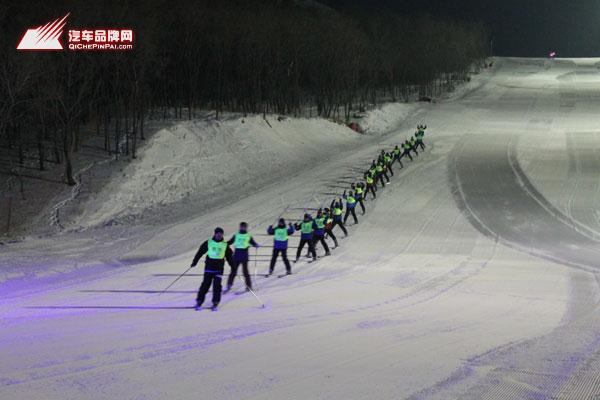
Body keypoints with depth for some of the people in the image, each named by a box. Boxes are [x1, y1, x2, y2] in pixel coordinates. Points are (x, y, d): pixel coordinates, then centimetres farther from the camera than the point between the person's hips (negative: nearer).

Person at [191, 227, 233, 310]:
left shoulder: (225, 245, 7)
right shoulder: (208, 243, 2)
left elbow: (229, 257, 12)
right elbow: (200, 252, 5)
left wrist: (233, 267, 10)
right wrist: (194, 262, 2)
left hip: (219, 269, 1)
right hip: (209, 268, -1)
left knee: (217, 286, -3)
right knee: (205, 284, -3)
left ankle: (215, 303, 4)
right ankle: (199, 302, 2)